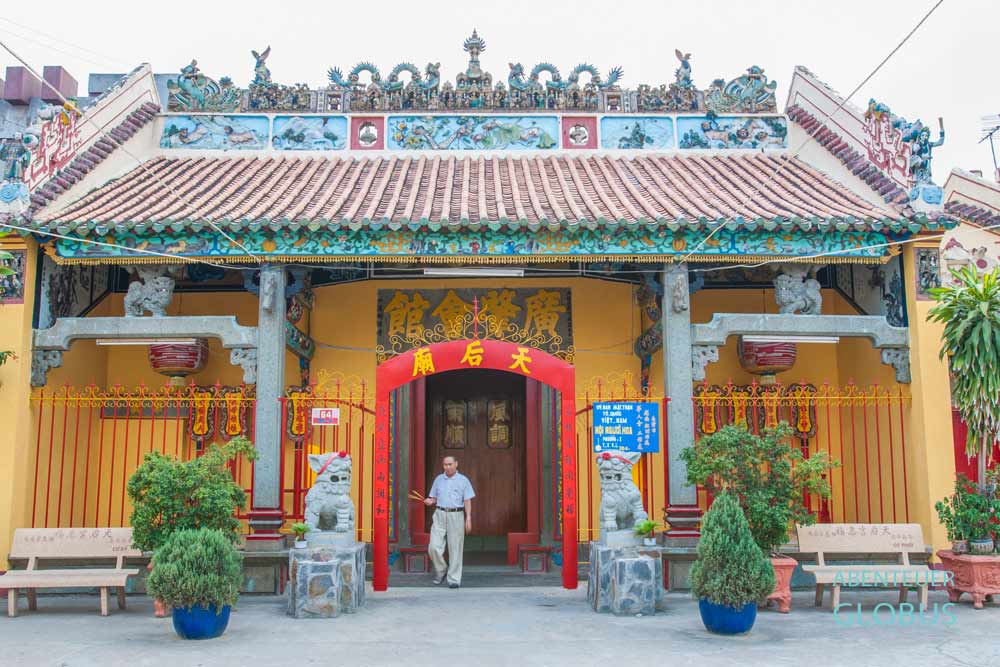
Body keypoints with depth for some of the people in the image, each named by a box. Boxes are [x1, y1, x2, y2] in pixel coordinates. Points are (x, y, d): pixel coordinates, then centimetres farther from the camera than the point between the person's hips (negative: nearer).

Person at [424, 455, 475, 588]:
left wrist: (468, 518, -10)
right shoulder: (438, 479, 11)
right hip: (440, 514, 2)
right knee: (434, 547, -7)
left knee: (455, 549, 0)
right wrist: (430, 502, -7)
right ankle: (440, 570, 18)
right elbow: (434, 499, 16)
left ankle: (454, 579, 7)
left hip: (456, 516, -2)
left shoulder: (463, 480, 3)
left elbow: (467, 501, 0)